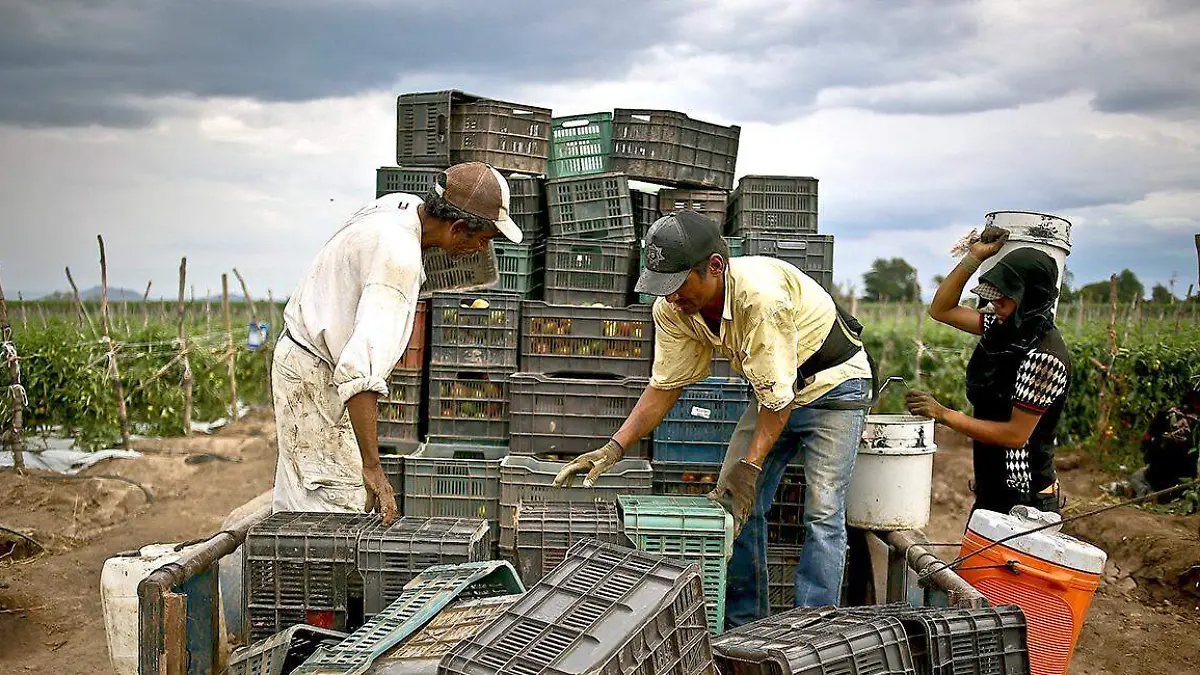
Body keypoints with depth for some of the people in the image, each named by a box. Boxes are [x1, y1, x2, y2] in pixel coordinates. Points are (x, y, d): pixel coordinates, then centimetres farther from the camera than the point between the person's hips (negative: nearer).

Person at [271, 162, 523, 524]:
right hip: (315, 376, -10)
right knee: (343, 509, -9)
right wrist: (372, 467, -40)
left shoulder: (404, 204, -3)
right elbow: (360, 370, -39)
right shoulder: (399, 259, -31)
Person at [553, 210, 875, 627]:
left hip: (833, 382, -7)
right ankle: (742, 629, 11)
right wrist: (614, 448, -16)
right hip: (773, 389, 7)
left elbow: (779, 396, -32)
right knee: (736, 506, 1)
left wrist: (749, 468, -36)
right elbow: (665, 387, -7)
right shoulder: (673, 309, -16)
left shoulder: (761, 295, -38)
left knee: (822, 513, -14)